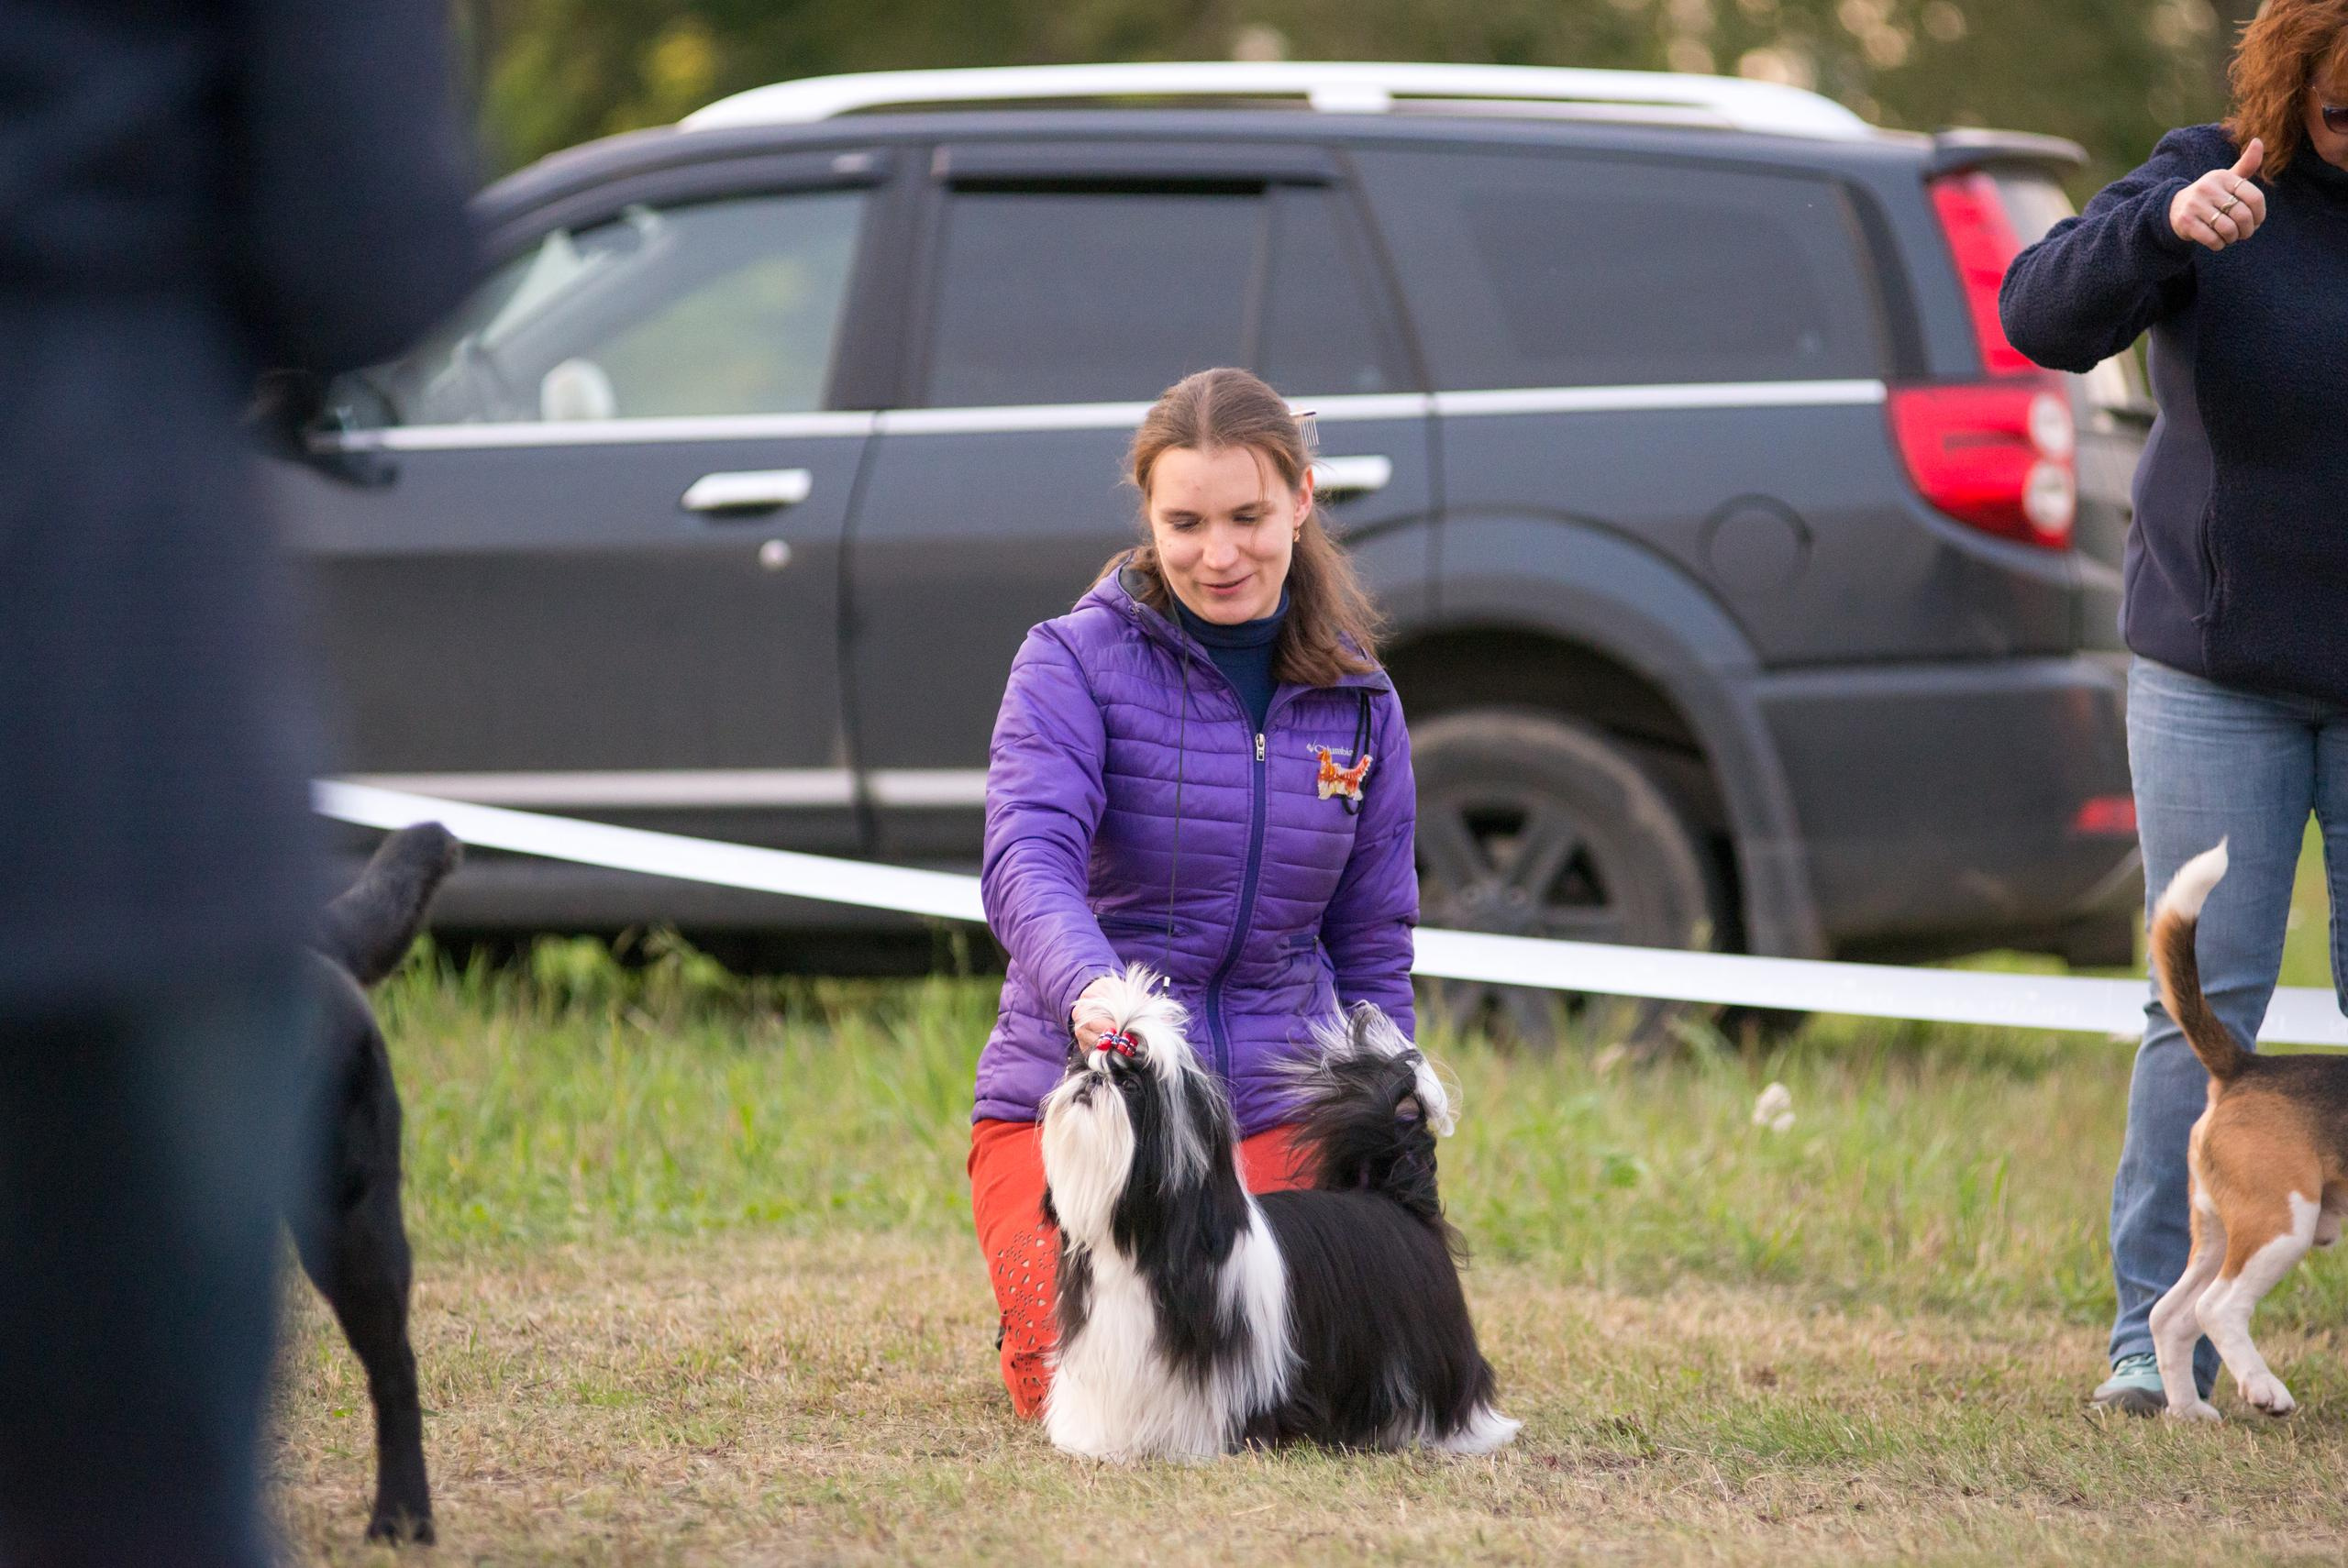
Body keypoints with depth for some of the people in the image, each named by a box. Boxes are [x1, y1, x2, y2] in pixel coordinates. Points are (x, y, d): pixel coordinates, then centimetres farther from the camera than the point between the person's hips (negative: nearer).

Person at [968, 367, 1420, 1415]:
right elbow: (1026, 861, -22)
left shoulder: (1356, 699, 8)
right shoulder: (1075, 661, -5)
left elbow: (1372, 948, 15)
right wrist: (1088, 987, -43)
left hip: (1272, 1110, 3)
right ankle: (1035, 1317, 17)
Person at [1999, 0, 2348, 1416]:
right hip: (2219, 669, -1)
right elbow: (2045, 317, -18)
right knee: (2208, 997, -1)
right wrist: (2164, 228, -35)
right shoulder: (2223, 185, -5)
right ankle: (2159, 1336, 3)